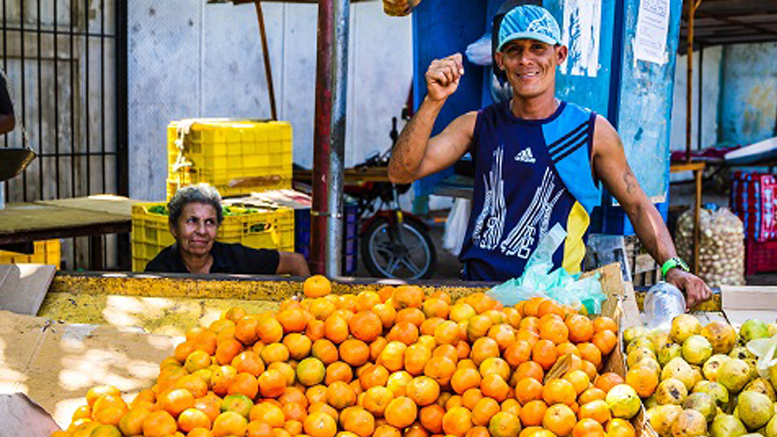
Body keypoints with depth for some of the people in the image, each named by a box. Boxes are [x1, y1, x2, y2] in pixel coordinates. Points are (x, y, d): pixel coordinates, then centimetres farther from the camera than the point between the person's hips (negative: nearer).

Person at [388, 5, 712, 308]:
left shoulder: (592, 131, 5)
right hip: (477, 288, 2)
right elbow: (401, 172, -1)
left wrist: (673, 267, -4)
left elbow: (637, 206, 11)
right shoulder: (477, 125, 8)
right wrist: (433, 101, -13)